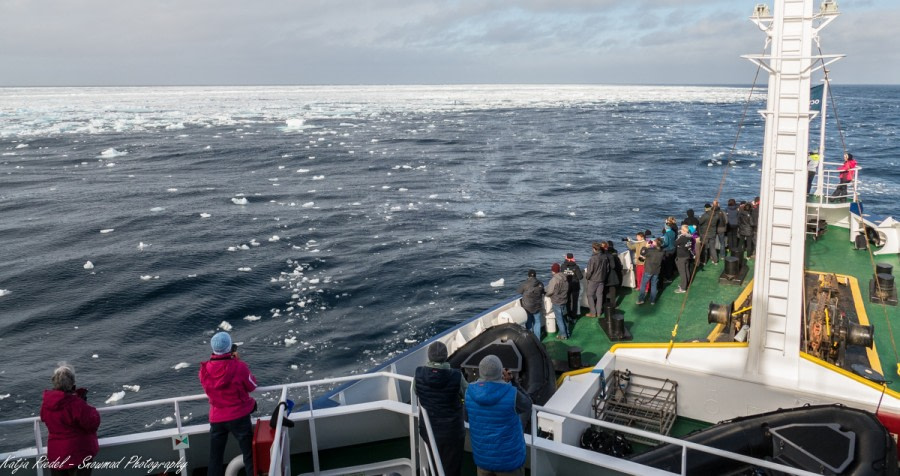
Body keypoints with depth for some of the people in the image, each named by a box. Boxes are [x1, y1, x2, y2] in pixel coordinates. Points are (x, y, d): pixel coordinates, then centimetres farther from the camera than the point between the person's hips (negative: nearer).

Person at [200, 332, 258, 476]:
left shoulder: (205, 369, -9)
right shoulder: (239, 367, -20)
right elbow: (252, 386, -3)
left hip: (216, 419, 3)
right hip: (239, 417, -3)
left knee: (215, 458, 15)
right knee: (249, 455, 10)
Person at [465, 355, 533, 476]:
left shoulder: (470, 392, -12)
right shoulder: (511, 394, -24)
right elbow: (527, 407, -3)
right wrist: (512, 382, -6)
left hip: (483, 456, 4)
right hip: (508, 458, -4)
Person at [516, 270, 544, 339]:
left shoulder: (524, 284, -14)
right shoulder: (540, 284, -4)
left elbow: (518, 292, -2)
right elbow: (542, 293, 7)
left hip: (527, 307, -2)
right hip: (537, 307, 2)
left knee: (528, 323, 12)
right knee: (537, 323, 15)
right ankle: (537, 339, 19)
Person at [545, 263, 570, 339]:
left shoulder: (554, 279, -24)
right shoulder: (564, 277, 0)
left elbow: (550, 291, -20)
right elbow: (566, 289, 8)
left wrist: (547, 294, 0)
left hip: (556, 302, -7)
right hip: (564, 300, 8)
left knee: (559, 319, 6)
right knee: (562, 317, 22)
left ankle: (563, 335, 14)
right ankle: (566, 332, 30)